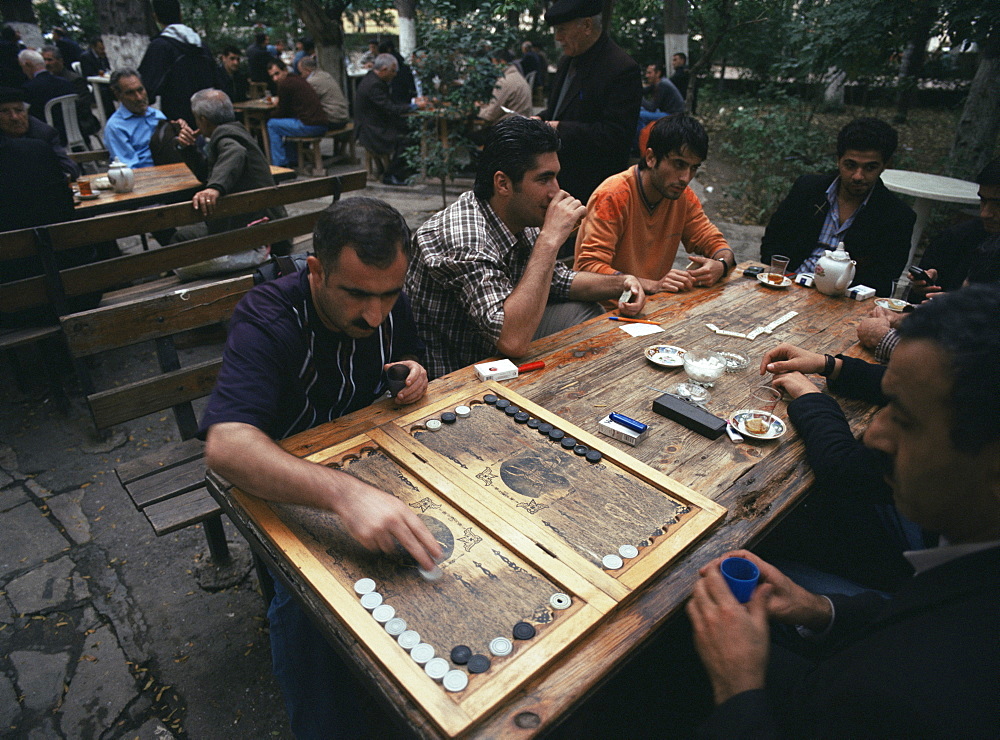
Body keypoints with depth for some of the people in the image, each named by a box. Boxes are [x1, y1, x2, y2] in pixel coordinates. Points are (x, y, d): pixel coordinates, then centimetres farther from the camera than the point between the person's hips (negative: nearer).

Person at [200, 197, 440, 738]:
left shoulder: (388, 305, -9)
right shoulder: (267, 318, -27)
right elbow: (226, 445, -42)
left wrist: (413, 373, -12)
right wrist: (343, 494, -58)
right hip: (290, 484, -4)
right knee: (304, 607, -29)